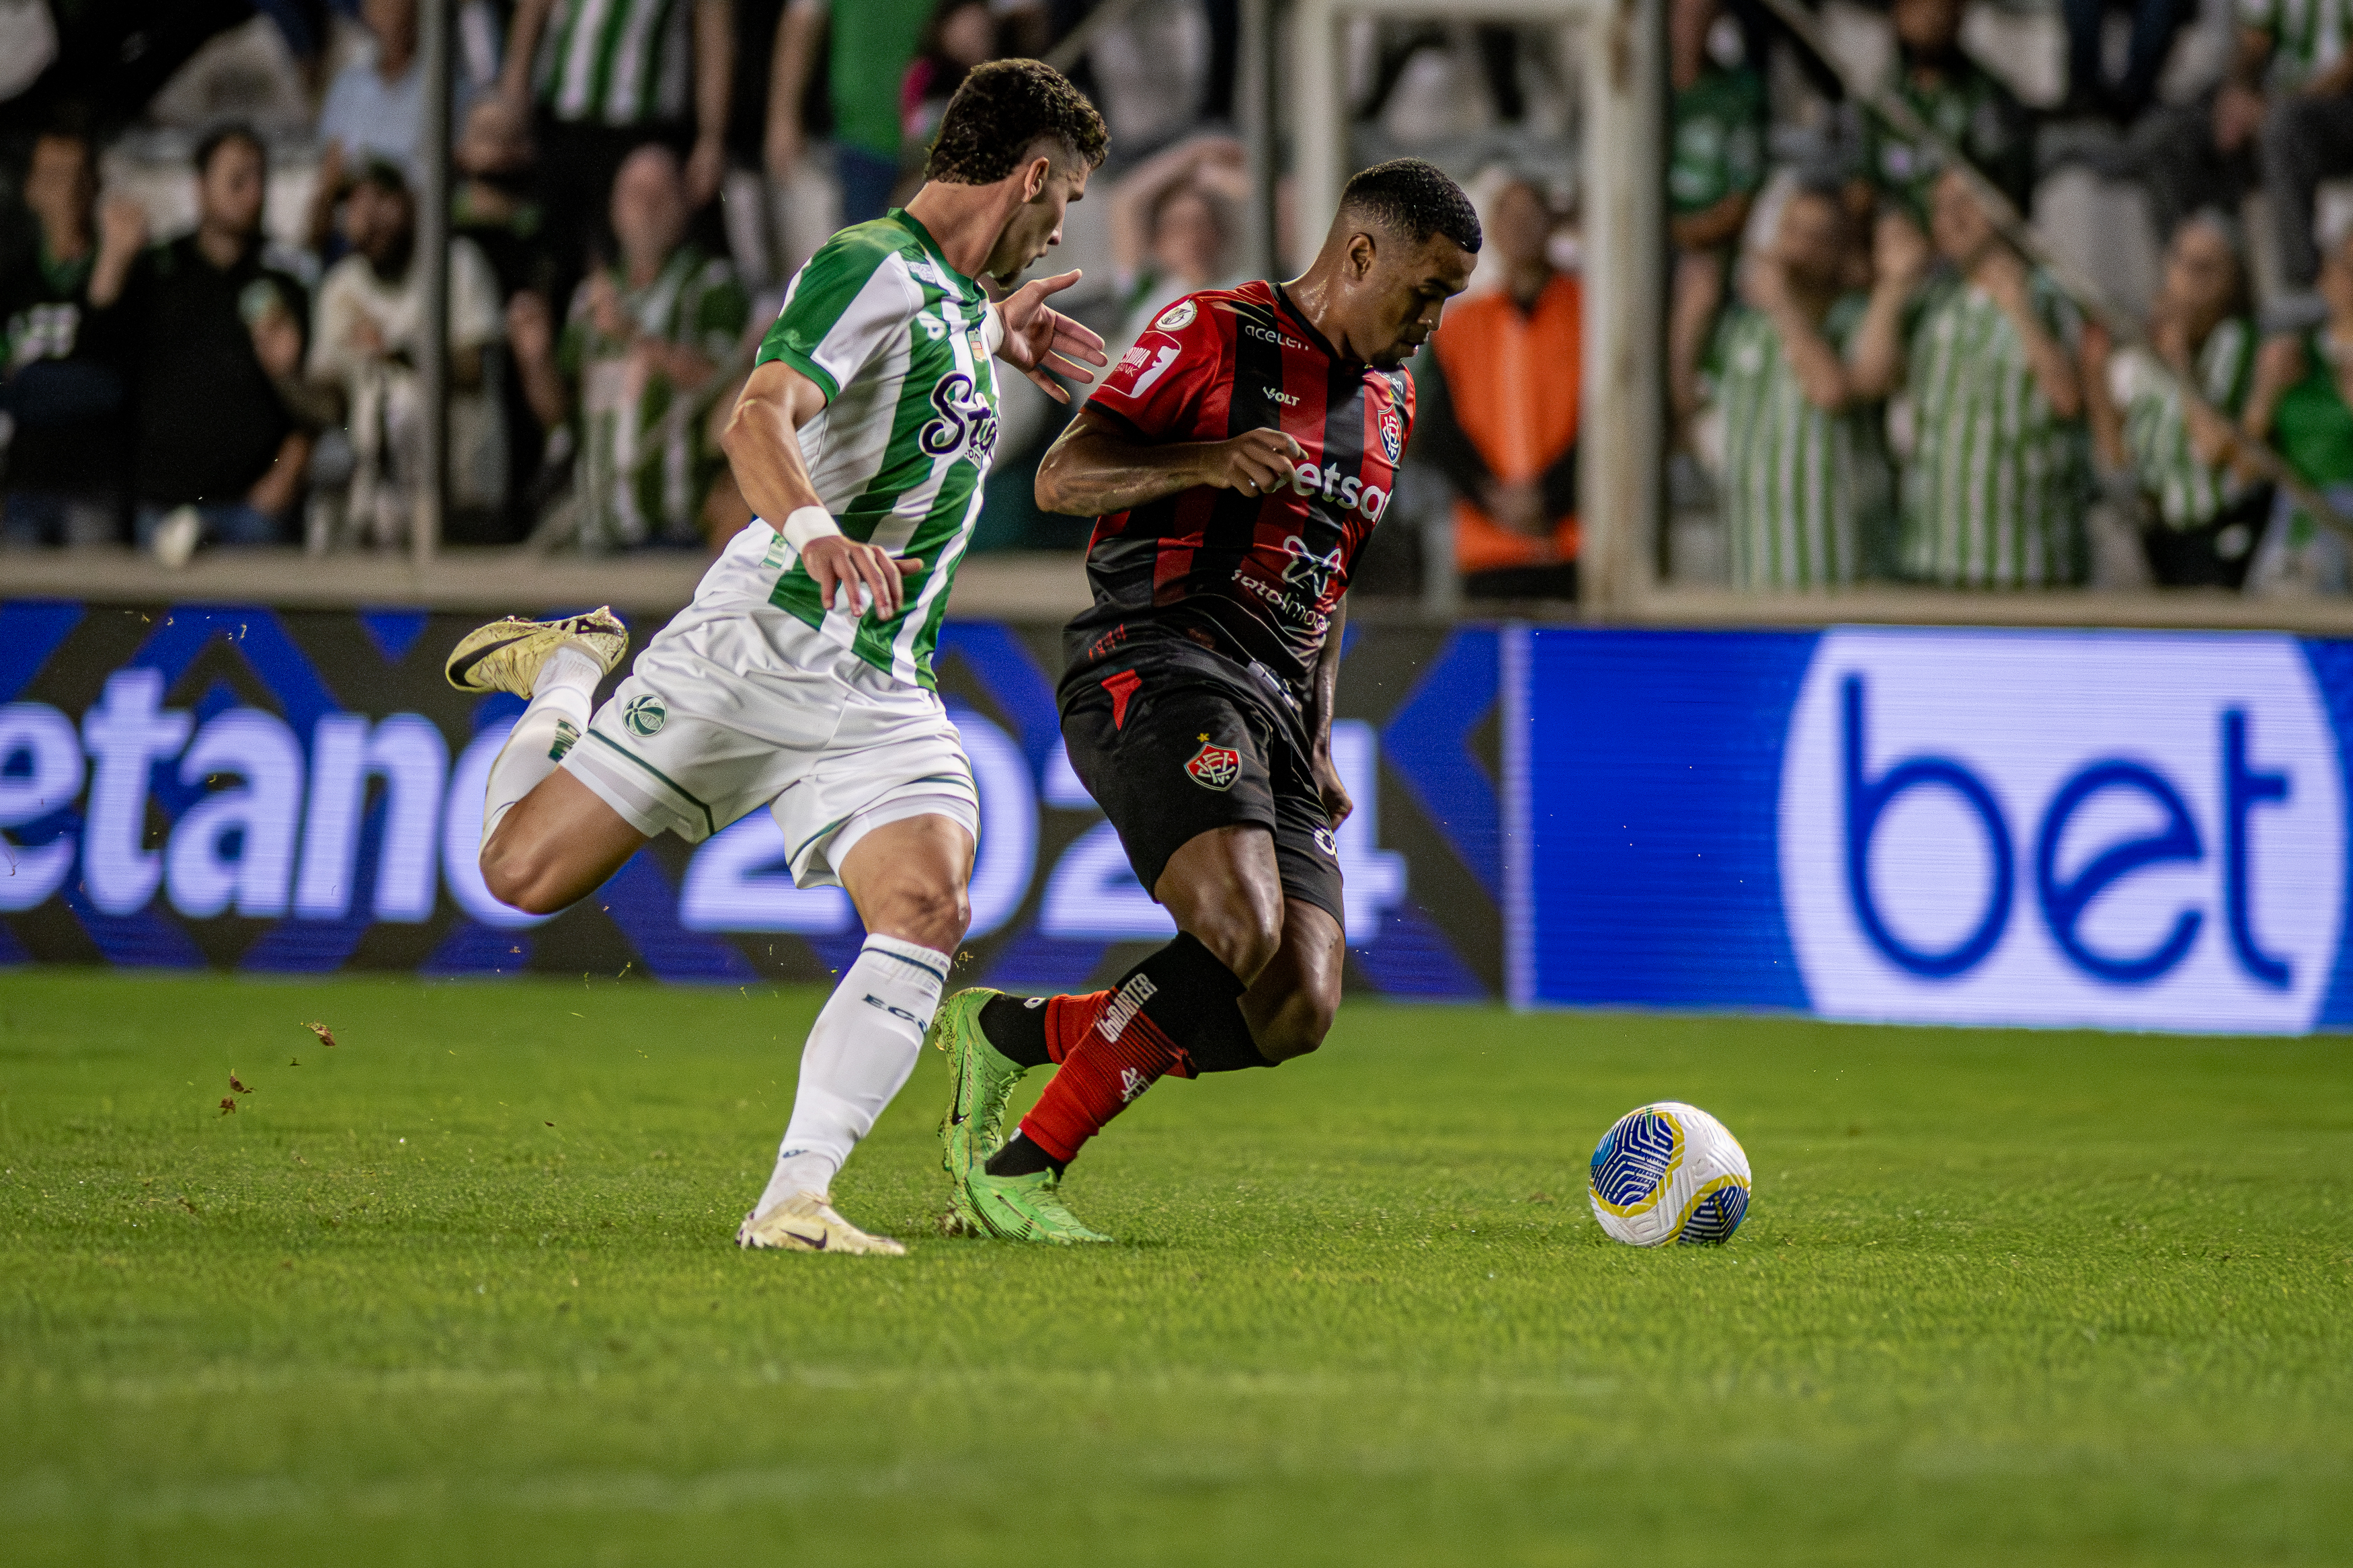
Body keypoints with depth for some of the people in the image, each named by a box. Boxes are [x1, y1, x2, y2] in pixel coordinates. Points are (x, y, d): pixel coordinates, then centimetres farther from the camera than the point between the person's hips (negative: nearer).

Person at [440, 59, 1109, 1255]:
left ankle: (794, 1200, -20)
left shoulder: (956, 293, 18)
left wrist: (993, 339, 34)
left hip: (880, 697, 7)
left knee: (927, 911, -19)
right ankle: (569, 673, 28)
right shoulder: (872, 265, -12)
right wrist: (813, 529, -46)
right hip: (752, 650, -7)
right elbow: (761, 416, -28)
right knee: (524, 875, -2)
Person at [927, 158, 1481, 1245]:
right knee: (1245, 932, -30)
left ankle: (1005, 1035, 8)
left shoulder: (1389, 401, 23)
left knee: (1297, 1013, -9)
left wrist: (1317, 746, 24)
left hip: (1272, 708, 8)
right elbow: (1062, 479, -8)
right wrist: (1211, 461, -24)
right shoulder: (1213, 335, -2)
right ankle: (1015, 1168, -18)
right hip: (1157, 671, -8)